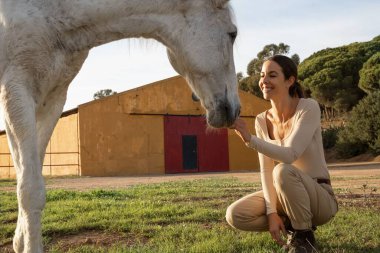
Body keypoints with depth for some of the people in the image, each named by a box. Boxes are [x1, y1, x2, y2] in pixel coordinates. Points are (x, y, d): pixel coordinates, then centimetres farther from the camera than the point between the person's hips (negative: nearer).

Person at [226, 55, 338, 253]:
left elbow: (290, 155, -29)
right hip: (286, 195, 5)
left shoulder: (309, 108, -17)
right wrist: (271, 211, -17)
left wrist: (249, 139, -40)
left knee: (283, 171, -36)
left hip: (320, 197, -5)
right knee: (234, 215, -15)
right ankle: (290, 223, 6)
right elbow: (265, 170, -6)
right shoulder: (262, 121, -1)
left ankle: (303, 235, -13)